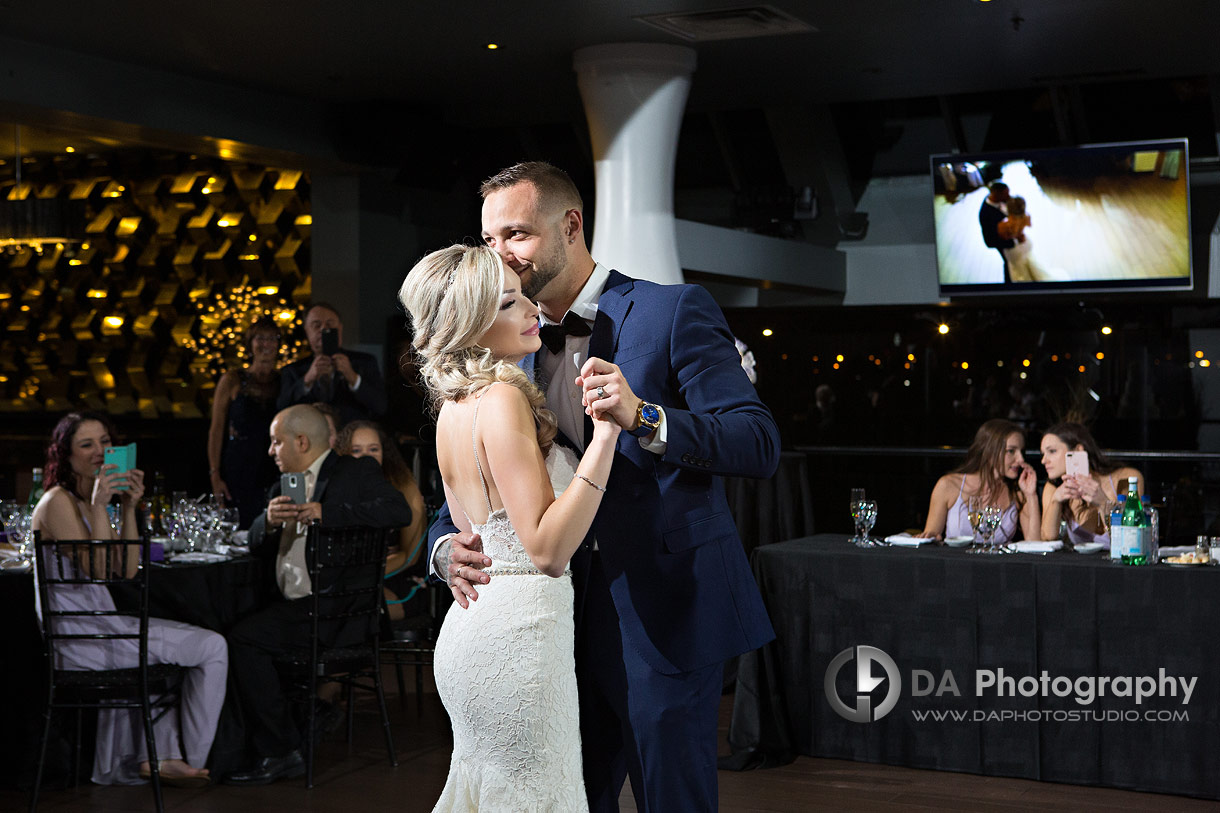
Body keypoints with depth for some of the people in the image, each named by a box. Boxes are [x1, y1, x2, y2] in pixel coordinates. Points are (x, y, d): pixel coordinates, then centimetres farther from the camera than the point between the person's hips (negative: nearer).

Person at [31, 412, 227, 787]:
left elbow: (128, 569, 8)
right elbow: (97, 570, -23)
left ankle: (156, 757, 17)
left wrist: (129, 508, 0)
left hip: (97, 624, 10)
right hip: (79, 636, -10)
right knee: (212, 647, -5)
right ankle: (193, 757, 9)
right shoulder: (57, 503, -15)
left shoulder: (87, 499, 14)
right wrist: (99, 507, -25)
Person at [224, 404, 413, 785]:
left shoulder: (356, 472, 2)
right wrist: (269, 521, -4)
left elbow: (399, 511, -16)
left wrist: (326, 512, -19)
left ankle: (281, 753, -16)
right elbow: (255, 544, 19)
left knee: (244, 638, -23)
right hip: (290, 603, 8)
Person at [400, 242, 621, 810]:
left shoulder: (453, 405, 11)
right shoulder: (503, 399, -17)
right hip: (519, 630, -9)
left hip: (468, 626, 10)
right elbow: (547, 549, -23)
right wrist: (605, 436, -26)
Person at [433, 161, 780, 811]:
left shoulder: (673, 312, -8)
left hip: (663, 616, -6)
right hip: (568, 619, 6)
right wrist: (447, 545, -12)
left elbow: (760, 445, -16)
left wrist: (644, 417, -31)